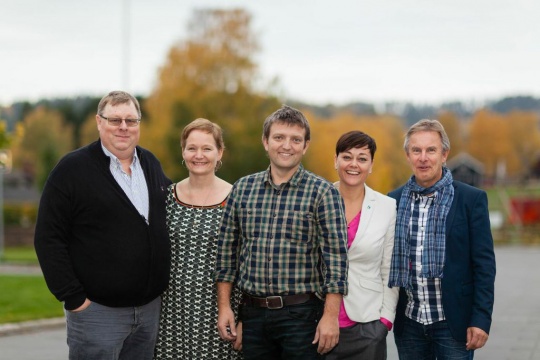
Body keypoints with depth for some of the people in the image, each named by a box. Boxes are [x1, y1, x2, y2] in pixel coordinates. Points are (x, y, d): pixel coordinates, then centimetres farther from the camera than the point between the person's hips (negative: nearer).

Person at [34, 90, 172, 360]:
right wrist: (72, 297, -14)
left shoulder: (151, 164, 10)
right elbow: (49, 239, -10)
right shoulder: (72, 169, -7)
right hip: (97, 309, -5)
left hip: (151, 306, 5)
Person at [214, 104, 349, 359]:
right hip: (253, 313, 4)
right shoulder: (242, 188, 7)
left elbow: (335, 255, -8)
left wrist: (330, 316, -13)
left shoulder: (322, 192, -4)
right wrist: (223, 307, 7)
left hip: (301, 313, -3)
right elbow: (227, 250, 11)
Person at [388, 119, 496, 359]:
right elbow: (387, 261, 11)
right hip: (408, 322, 3)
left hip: (453, 322, -3)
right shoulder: (394, 201, 6)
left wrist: (481, 320, -10)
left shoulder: (472, 199, -3)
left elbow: (484, 265, -5)